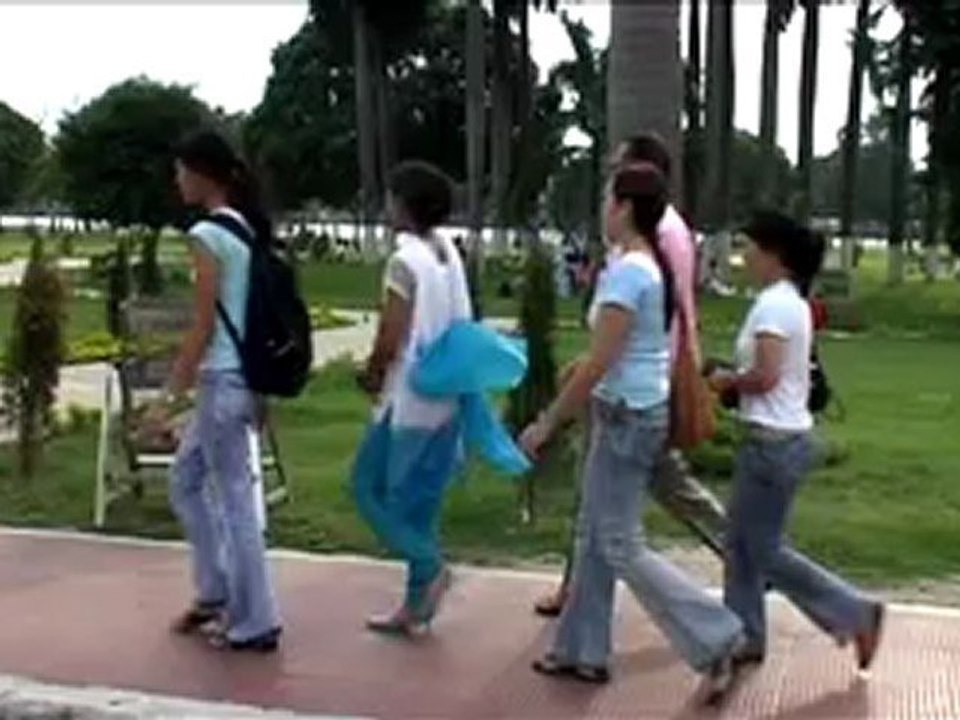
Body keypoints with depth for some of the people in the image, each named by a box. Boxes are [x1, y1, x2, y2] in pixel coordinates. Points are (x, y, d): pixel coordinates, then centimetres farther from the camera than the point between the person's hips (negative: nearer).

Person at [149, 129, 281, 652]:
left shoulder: (208, 234, -15)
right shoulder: (249, 228, 11)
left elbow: (202, 327, -17)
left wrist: (169, 395, -13)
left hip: (223, 380, -9)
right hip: (246, 375, 9)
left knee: (234, 497, 0)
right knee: (186, 479, 20)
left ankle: (254, 623, 9)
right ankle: (215, 593, 27)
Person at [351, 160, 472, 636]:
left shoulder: (405, 261, -16)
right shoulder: (450, 255, 8)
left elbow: (391, 339, -18)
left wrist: (369, 376, 2)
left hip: (410, 400, -8)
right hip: (446, 398, 8)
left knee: (370, 488, 7)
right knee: (420, 501, 14)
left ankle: (429, 567, -2)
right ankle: (416, 606, 19)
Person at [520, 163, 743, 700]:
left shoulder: (626, 272, -20)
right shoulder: (655, 266, 9)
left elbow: (597, 365, -23)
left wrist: (547, 424, -16)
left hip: (627, 417, -10)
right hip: (643, 411, 10)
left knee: (621, 546, -1)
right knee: (595, 535, 16)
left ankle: (716, 641, 3)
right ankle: (584, 652, 25)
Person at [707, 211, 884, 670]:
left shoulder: (772, 304, -18)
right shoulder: (793, 302, 11)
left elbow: (765, 376, -25)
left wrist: (728, 381, -8)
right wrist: (735, 378, 7)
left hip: (774, 442, -10)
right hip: (780, 437, 10)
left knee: (765, 551, 1)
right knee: (742, 542, 15)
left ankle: (856, 614, 8)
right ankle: (745, 636, 23)